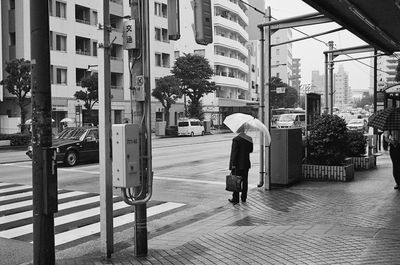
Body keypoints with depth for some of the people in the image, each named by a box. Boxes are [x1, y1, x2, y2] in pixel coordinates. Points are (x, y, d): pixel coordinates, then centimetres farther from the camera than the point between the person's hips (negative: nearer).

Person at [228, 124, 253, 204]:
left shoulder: (236, 139, -17)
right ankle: (243, 198, 22)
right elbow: (251, 150, 10)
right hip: (246, 164, 6)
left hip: (237, 164, -6)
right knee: (245, 181, 14)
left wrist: (233, 164, -12)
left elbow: (234, 153, -16)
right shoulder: (249, 139, 1)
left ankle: (235, 199, 7)